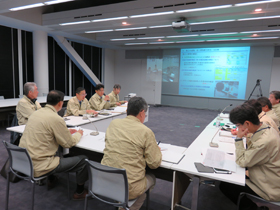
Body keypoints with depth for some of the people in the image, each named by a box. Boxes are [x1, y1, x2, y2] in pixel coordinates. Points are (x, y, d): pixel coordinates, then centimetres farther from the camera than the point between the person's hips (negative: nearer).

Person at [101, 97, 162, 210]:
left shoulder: (113, 123, 0)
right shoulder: (146, 132, -14)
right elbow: (155, 163, -8)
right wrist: (157, 149, 10)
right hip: (128, 189, -5)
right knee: (151, 178, 25)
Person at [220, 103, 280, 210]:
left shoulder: (265, 141, -33)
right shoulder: (267, 129, -3)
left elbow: (242, 162, -21)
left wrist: (239, 138, -22)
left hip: (269, 190, -9)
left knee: (225, 186, -5)